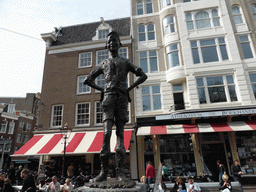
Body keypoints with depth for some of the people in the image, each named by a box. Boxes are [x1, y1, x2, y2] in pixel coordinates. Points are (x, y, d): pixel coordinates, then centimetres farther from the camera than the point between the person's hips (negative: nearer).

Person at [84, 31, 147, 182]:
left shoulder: (125, 62, 21)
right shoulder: (103, 64, 24)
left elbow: (143, 76, 14)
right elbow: (88, 80, 25)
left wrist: (129, 88, 3)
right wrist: (101, 89, 10)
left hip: (122, 97, 0)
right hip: (108, 97, 1)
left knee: (120, 133, -4)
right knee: (107, 132, -10)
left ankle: (120, 171, -3)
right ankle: (104, 171, -8)